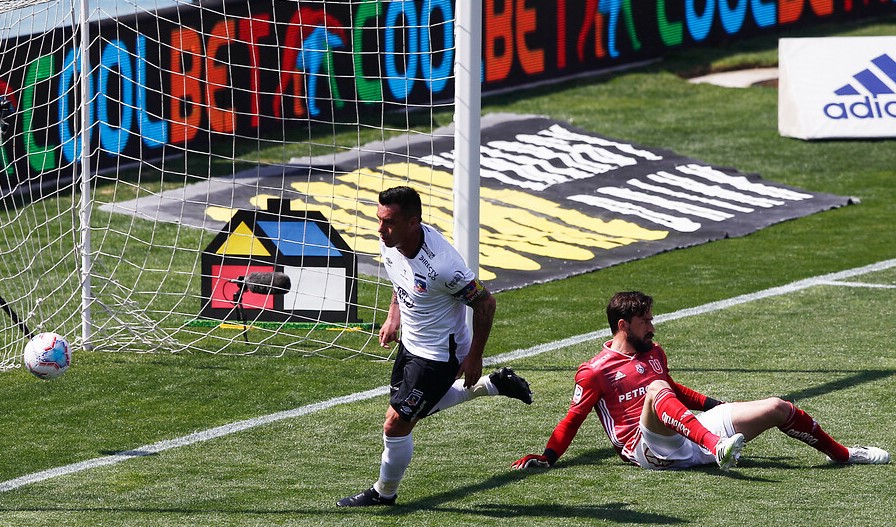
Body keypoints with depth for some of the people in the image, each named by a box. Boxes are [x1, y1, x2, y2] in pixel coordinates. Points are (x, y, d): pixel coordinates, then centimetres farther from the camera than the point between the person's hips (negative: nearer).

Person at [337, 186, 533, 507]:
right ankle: (494, 385, 38)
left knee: (396, 423, -4)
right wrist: (393, 317, 7)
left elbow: (484, 303, -22)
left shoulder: (440, 264, -36)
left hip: (439, 355, -9)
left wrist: (474, 358, -16)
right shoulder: (389, 243, -14)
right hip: (411, 343, 9)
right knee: (414, 411, 27)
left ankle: (384, 493, 21)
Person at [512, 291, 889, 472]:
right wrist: (546, 458, -11)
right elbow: (573, 419, -1)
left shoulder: (654, 354, 22)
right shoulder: (594, 372, -2)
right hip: (651, 447, -8)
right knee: (656, 391, -40)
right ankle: (719, 449, -63)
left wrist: (716, 407, 35)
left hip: (691, 436, 8)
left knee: (777, 409, 4)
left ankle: (841, 454, 25)